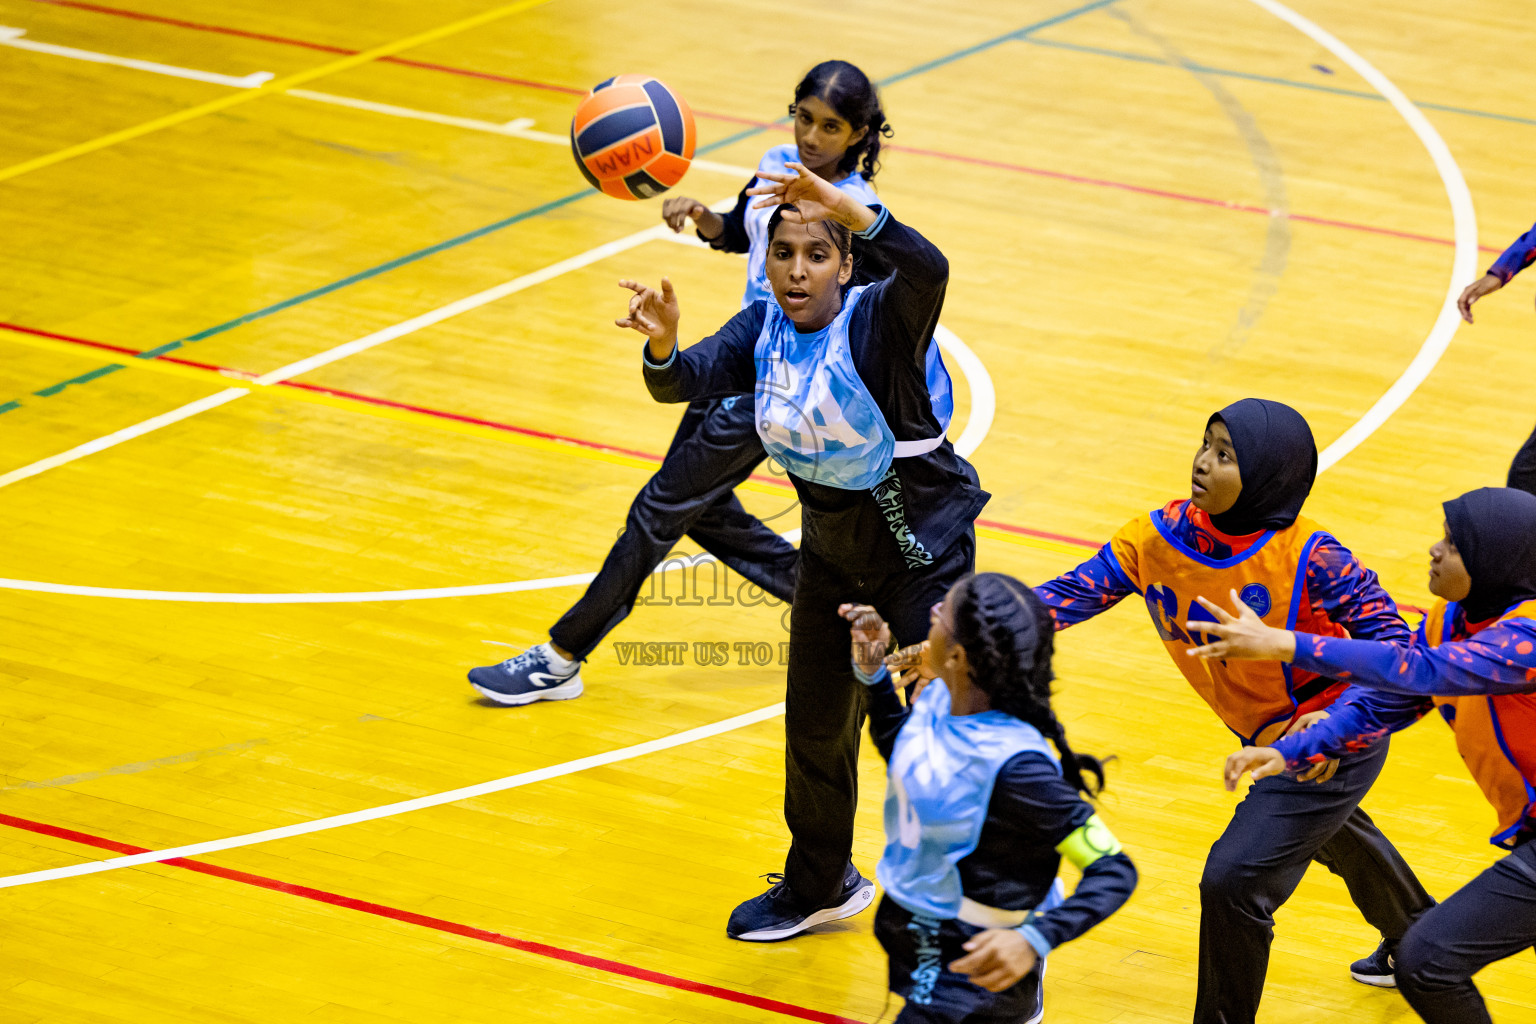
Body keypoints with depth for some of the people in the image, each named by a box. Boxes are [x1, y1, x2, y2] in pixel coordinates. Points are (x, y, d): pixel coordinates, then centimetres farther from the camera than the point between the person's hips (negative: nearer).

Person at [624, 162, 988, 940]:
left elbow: (928, 272, -45)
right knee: (815, 727, 18)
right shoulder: (763, 332, -5)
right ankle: (820, 887, 39)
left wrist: (849, 210, -60)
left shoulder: (879, 322, -23)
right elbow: (688, 379, -20)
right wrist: (662, 348, -44)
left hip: (922, 548, -6)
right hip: (832, 551, 7)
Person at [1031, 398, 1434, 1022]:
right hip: (1268, 737, 8)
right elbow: (1073, 592, -17)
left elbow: (1391, 644, -24)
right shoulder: (1160, 537, -15)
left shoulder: (1308, 557, -30)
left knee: (1233, 880, -17)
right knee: (1334, 837, 33)